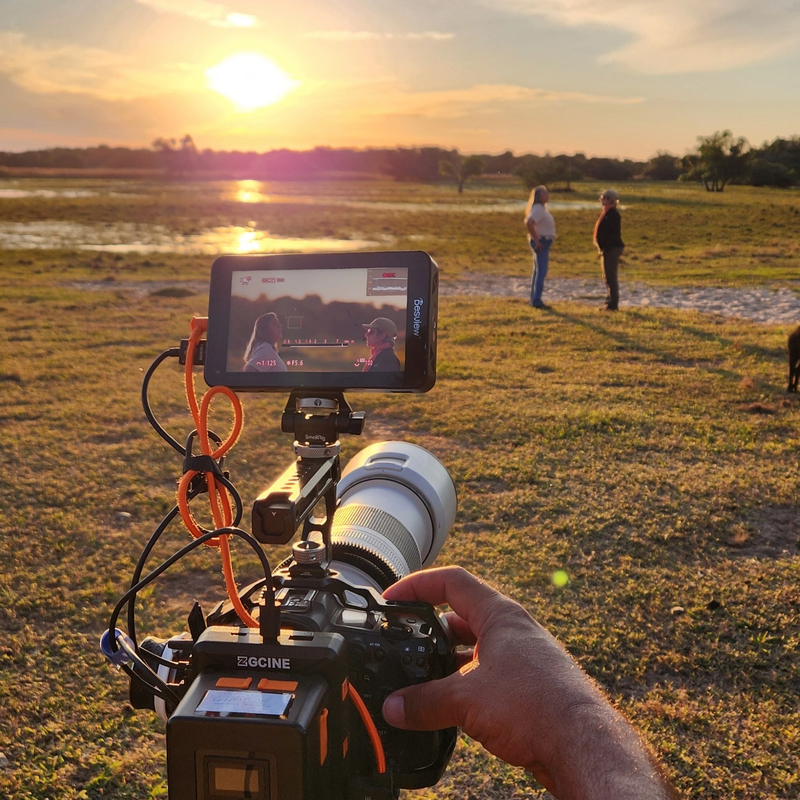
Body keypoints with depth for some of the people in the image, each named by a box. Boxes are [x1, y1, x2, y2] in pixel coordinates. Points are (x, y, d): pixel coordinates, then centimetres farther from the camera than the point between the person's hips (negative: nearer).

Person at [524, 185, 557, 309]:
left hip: (544, 242, 11)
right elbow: (528, 224, -31)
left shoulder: (541, 208, 15)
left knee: (538, 271, 13)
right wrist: (536, 240, -24)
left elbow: (529, 222, 26)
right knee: (541, 271, -13)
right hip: (541, 242, -11)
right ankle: (536, 300, -15)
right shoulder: (538, 209, -17)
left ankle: (534, 299, 19)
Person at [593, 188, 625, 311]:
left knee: (611, 276, -6)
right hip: (607, 248, 11)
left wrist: (605, 249, -23)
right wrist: (602, 248, 16)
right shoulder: (607, 212, 15)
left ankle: (613, 304, -1)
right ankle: (610, 302, 22)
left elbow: (612, 233, -22)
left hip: (612, 249, -11)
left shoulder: (612, 214, -16)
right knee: (608, 276, 15)